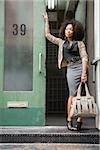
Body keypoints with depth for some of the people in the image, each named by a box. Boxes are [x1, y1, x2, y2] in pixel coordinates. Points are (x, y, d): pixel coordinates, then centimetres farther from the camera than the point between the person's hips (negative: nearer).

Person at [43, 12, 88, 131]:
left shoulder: (79, 43, 9)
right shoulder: (61, 42, 19)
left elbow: (84, 57, -1)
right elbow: (48, 35, 26)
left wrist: (84, 73, -13)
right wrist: (46, 21, 27)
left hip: (81, 68, -1)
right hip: (71, 69, 1)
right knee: (73, 94, -9)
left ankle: (79, 120, -4)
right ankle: (69, 120, -2)